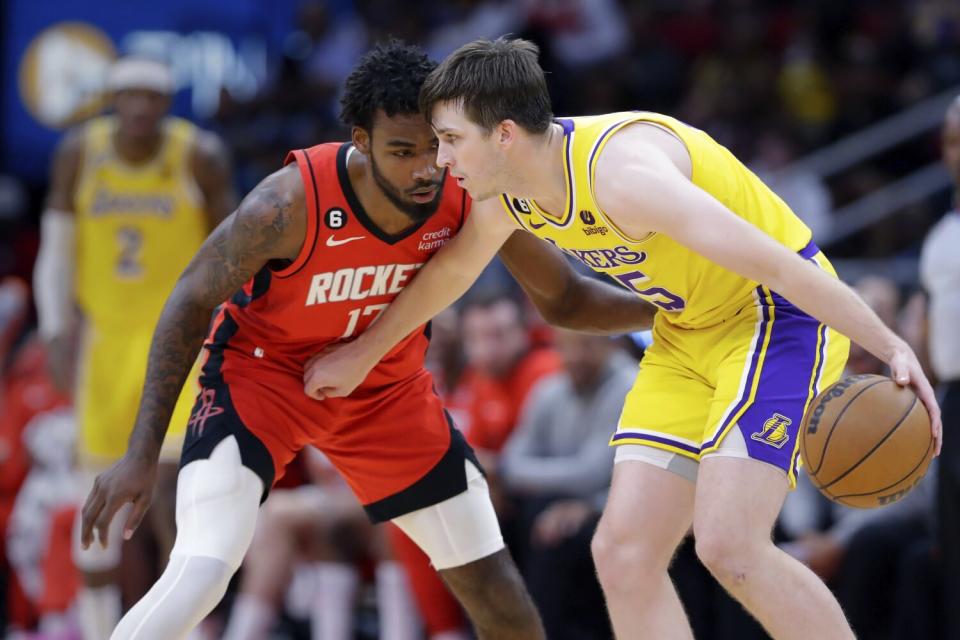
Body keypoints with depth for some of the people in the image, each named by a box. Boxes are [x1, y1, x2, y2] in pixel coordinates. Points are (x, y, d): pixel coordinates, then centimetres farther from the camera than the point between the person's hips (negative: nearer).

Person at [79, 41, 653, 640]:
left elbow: (564, 301, -5)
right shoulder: (292, 202, -32)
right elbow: (191, 303, -19)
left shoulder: (475, 198, -22)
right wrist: (142, 455, -20)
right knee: (199, 575, -26)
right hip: (262, 368, -4)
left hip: (387, 385, 4)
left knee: (496, 590, 5)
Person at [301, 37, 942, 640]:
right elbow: (452, 268, 21)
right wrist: (361, 355, 33)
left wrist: (892, 348, -36)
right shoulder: (507, 196, -2)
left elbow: (771, 262, -33)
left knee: (729, 545, -25)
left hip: (779, 315, -9)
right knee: (623, 552, -1)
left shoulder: (620, 170, -30)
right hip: (691, 335, 9)